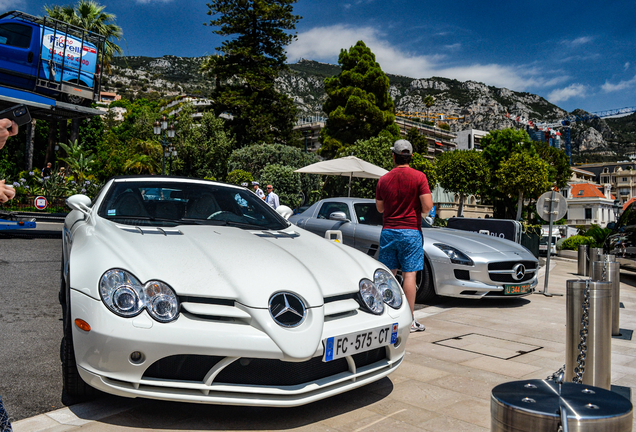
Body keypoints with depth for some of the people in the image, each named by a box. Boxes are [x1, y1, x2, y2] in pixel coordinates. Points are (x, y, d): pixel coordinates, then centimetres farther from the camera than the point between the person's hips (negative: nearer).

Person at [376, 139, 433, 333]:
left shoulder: (384, 179, 3)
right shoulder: (418, 177, -7)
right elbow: (427, 206, -13)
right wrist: (421, 212, 8)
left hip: (388, 231, 3)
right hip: (410, 231, -3)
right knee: (409, 274, -1)